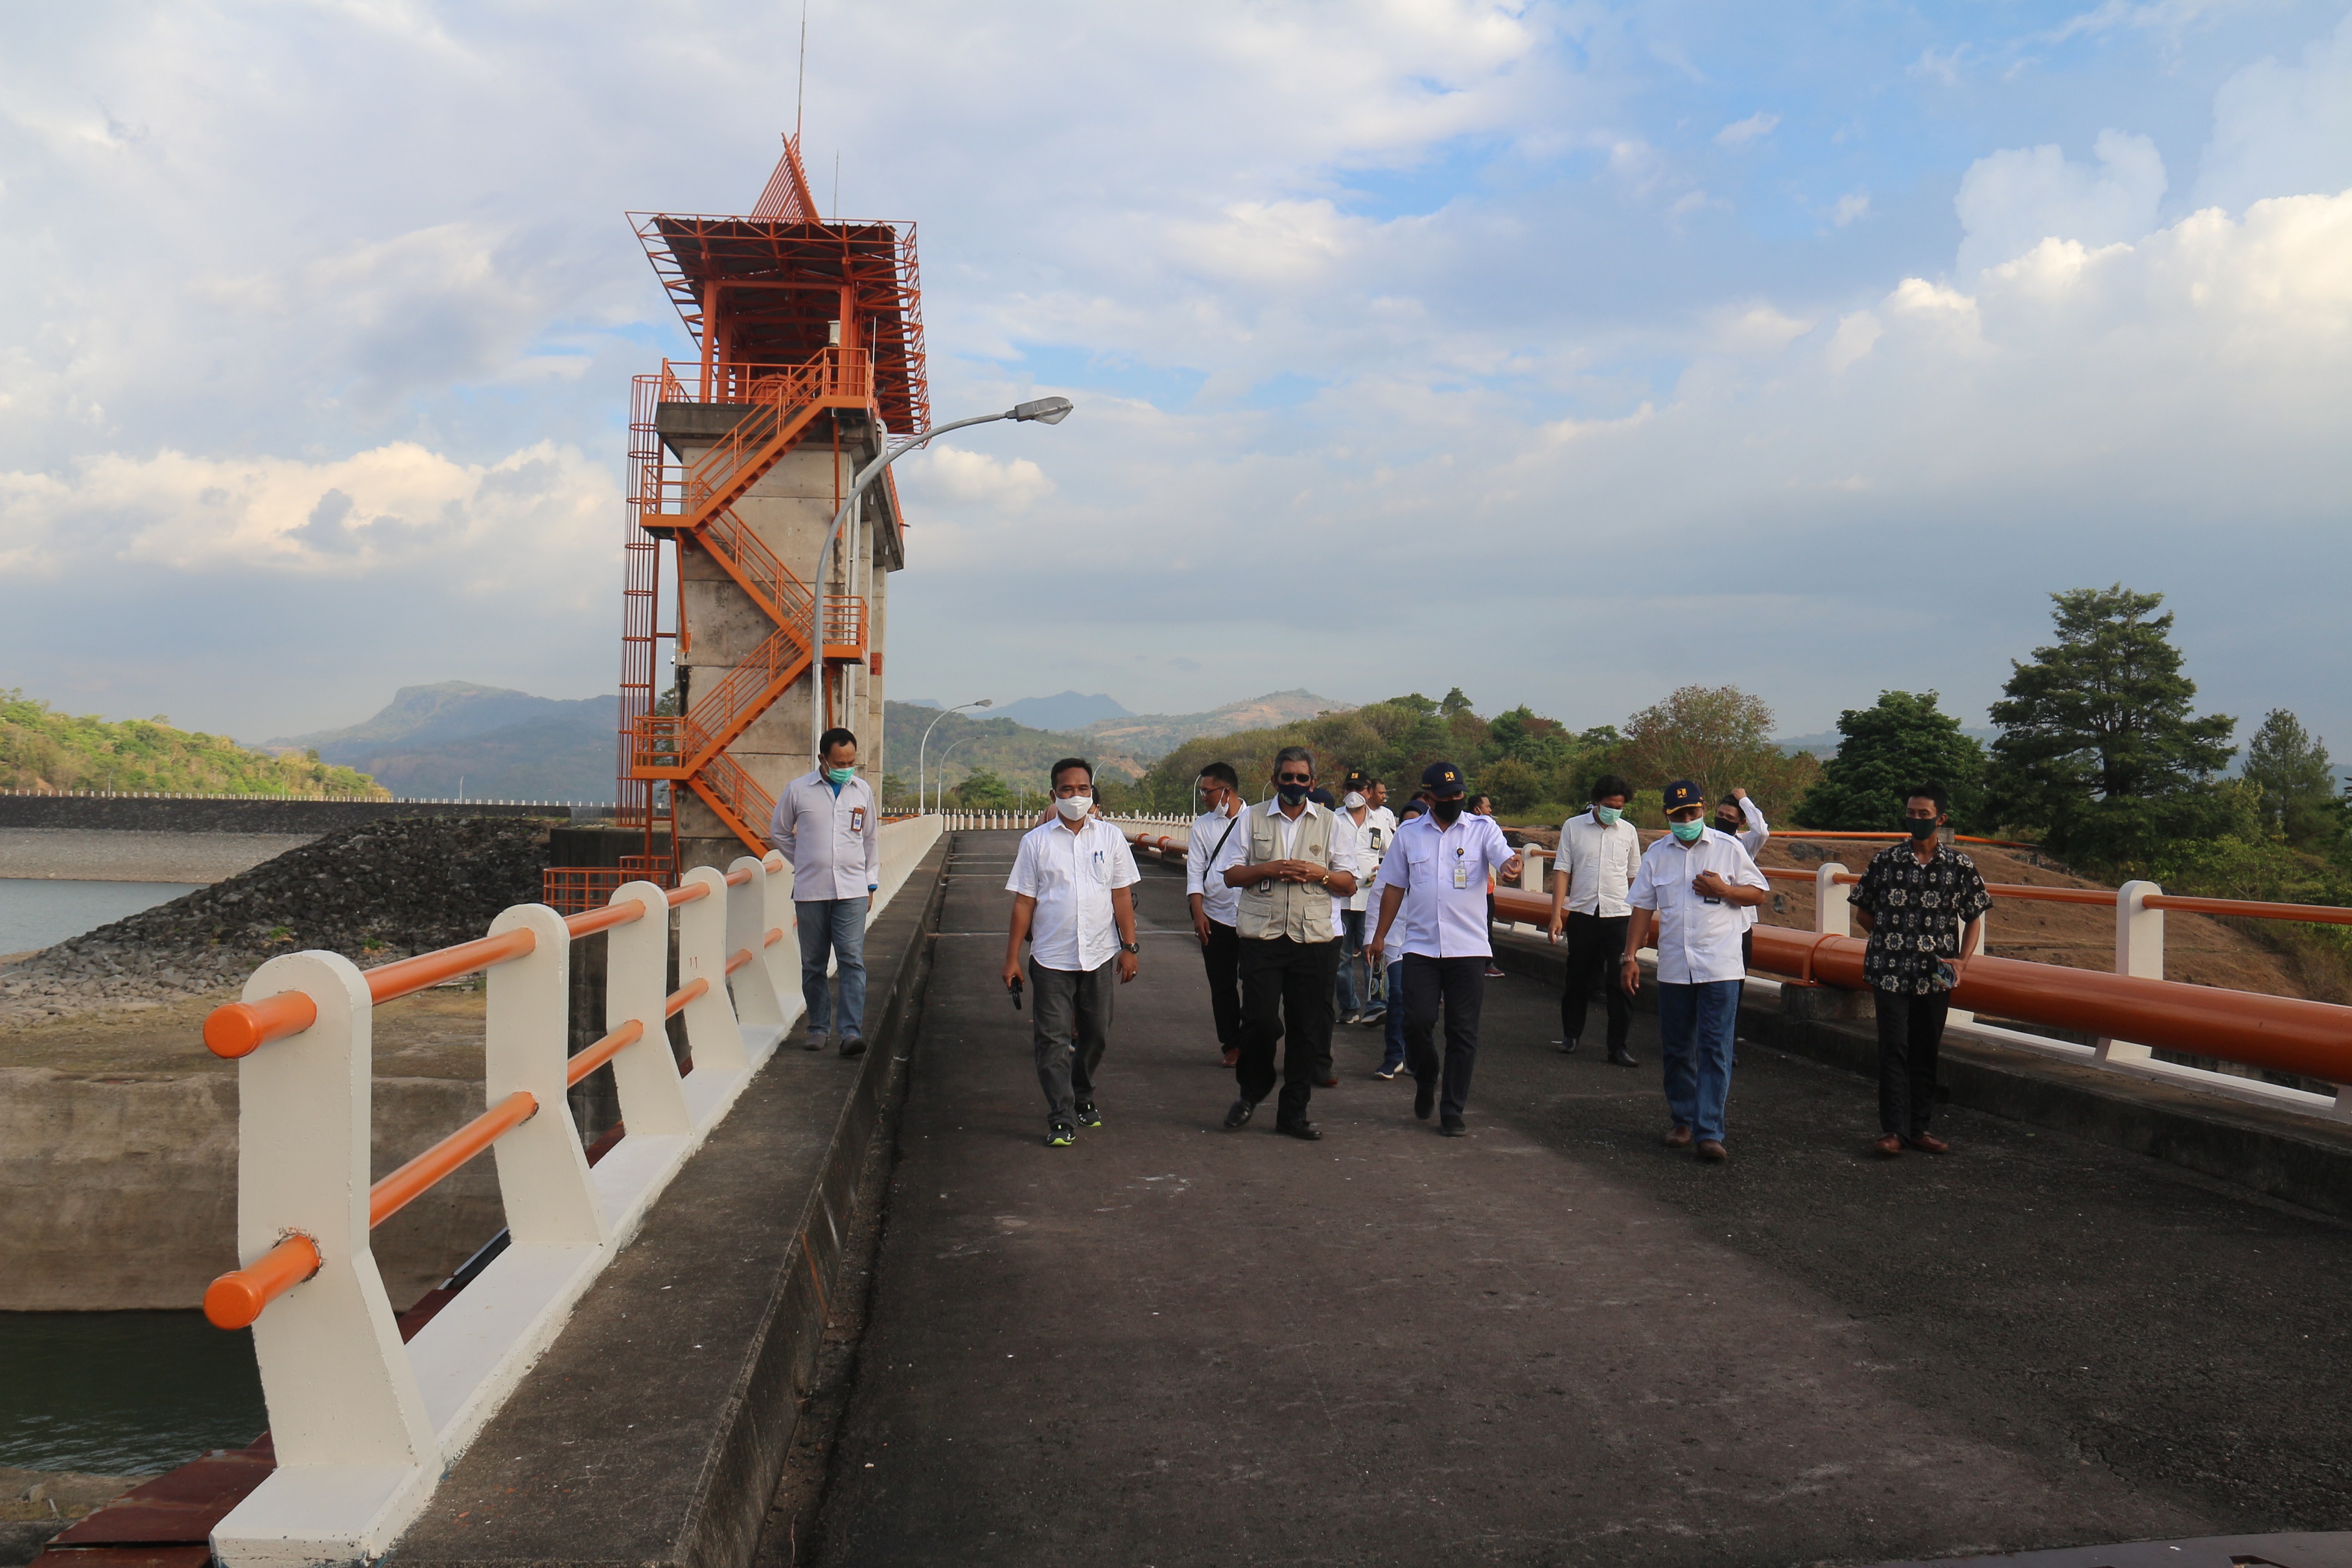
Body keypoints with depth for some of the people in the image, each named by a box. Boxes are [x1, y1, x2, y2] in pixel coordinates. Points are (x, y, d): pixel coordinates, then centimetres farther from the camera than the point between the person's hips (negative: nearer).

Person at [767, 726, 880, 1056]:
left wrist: (871, 883, 14)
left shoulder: (863, 791, 7)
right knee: (812, 965, 6)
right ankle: (819, 1028, 18)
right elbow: (778, 832, 14)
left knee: (852, 961, -10)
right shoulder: (798, 790, 0)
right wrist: (806, 861, 11)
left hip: (852, 890, 0)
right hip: (810, 891, 0)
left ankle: (851, 1031, -12)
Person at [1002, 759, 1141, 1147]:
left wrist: (1129, 946, 1)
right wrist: (1012, 958, -1)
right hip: (1050, 957, -2)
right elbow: (1023, 901, 2)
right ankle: (1061, 1119, 0)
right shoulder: (1036, 841, 2)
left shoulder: (1110, 838, 6)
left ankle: (1082, 1098, 32)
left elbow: (1122, 895, 7)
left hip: (1099, 955, 2)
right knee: (1054, 1039, -4)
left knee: (1096, 1035, 11)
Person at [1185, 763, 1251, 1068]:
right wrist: (1198, 912, -4)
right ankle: (1231, 1045, 17)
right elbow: (1195, 871, 7)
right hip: (1215, 918, 3)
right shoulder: (1202, 825, 10)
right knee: (1222, 986, 6)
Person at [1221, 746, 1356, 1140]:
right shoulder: (1251, 819, 10)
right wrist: (1267, 869, -10)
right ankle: (1250, 1093, 20)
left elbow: (1349, 884, 10)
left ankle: (1294, 1111, 13)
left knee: (1307, 1027, 2)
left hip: (1315, 939, 1)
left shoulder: (1329, 823, 11)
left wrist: (1319, 873, -9)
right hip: (1262, 935, -1)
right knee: (1259, 1021, -6)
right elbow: (1231, 875, 7)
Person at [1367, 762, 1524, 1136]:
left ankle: (1453, 1112, 13)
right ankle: (1426, 1080, 23)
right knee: (1417, 1022, -7)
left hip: (1469, 948, -1)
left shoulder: (1483, 829, 3)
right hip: (1420, 947, 1)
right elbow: (1394, 887, 14)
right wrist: (1380, 934, 12)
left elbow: (1504, 858, -14)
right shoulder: (1409, 834, 8)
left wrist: (1511, 865, -39)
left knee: (1463, 1032, 2)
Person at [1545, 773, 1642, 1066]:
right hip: (1581, 913, 0)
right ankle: (1571, 1033, 30)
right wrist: (1557, 914, -5)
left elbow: (1634, 877, 13)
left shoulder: (1629, 832, 7)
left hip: (1618, 915, 0)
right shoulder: (1573, 827, 2)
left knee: (1620, 981, -5)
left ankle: (1618, 1047, 0)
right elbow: (1562, 871, 1)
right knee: (1578, 977, 11)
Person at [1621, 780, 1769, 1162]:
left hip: (1720, 968, -3)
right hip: (1673, 968, 3)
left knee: (1715, 1050, -6)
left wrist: (1724, 890, -13)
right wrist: (1631, 957, 4)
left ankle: (1710, 1132, -5)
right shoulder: (1657, 854, 8)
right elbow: (1643, 908, 10)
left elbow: (1759, 893, 5)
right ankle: (1683, 1120, 25)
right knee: (1676, 1050, 10)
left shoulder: (1728, 848, 1)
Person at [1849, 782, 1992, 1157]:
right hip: (1890, 972, -1)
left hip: (1935, 975, 1)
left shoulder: (1960, 866, 2)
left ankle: (1920, 1127, 20)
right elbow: (1863, 913, 11)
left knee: (1926, 1051, 9)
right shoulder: (1884, 861, 1)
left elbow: (1974, 918, 7)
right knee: (1894, 1048, -4)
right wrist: (1893, 938, 5)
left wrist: (1962, 960, -6)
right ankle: (1892, 1129, 1)